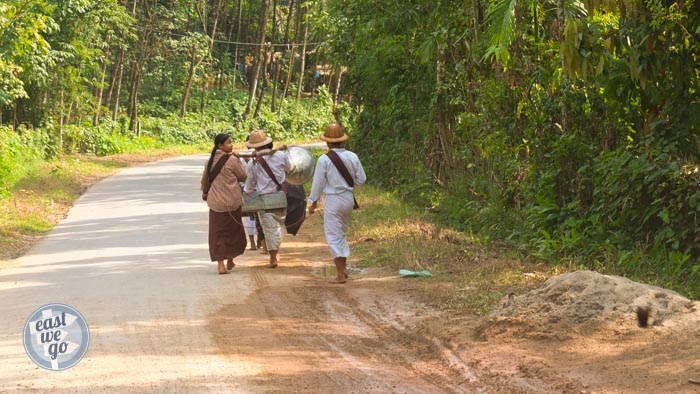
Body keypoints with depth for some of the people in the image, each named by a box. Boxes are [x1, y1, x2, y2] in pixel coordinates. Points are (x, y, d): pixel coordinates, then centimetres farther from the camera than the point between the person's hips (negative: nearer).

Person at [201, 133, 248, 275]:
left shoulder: (210, 161, 5)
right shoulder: (231, 161, -13)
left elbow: (205, 181, 17)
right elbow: (243, 177, -4)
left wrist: (205, 193, 35)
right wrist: (239, 161, 7)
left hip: (215, 202, 4)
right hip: (232, 202, -4)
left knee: (217, 233, 6)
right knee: (233, 231, 15)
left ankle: (221, 264, -3)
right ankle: (230, 262, 25)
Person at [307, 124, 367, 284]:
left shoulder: (324, 159, -14)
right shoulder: (352, 157, -2)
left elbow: (318, 182, -7)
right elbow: (361, 179, 3)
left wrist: (313, 201, 5)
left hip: (333, 200, -5)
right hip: (349, 198, 5)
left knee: (334, 236, 1)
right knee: (342, 233, 22)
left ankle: (341, 275, -3)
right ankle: (343, 268, 24)